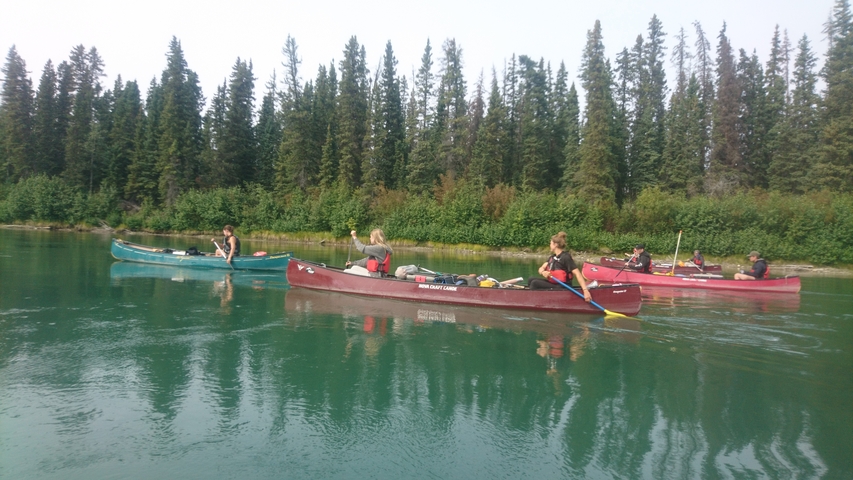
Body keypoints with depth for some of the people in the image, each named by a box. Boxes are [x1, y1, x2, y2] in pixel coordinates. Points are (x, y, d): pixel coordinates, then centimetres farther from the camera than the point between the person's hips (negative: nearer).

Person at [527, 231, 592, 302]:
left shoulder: (566, 257, -16)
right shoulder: (552, 257, 10)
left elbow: (577, 274, -23)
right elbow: (541, 269, 7)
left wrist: (585, 290, -34)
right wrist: (543, 272, -19)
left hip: (561, 287, -9)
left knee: (535, 283, -19)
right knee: (531, 280, -2)